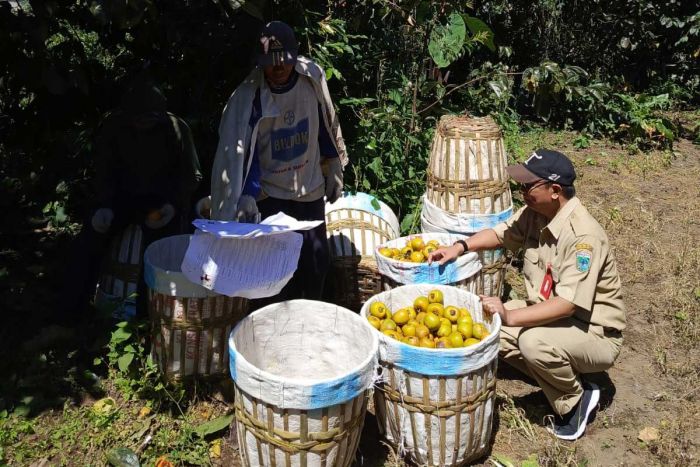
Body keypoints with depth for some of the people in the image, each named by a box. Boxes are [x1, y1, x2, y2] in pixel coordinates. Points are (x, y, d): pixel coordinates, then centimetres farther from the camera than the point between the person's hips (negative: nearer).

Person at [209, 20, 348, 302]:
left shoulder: (313, 78, -9)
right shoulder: (248, 97, -18)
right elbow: (240, 151, -20)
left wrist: (334, 170, 10)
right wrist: (246, 195, -34)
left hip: (311, 189, 3)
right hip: (270, 195, -3)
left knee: (317, 262, 10)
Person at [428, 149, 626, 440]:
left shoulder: (584, 236, -29)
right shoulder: (534, 213, -6)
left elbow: (568, 304, -35)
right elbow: (501, 233, 11)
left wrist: (509, 316, -41)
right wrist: (460, 247, -6)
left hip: (596, 334, -8)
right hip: (548, 313, 8)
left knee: (534, 341, -36)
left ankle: (576, 399, -4)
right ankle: (560, 377, 7)